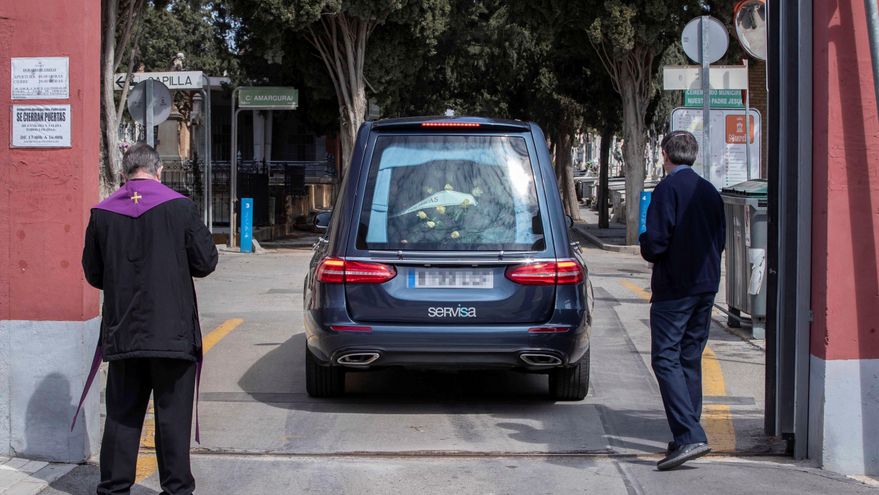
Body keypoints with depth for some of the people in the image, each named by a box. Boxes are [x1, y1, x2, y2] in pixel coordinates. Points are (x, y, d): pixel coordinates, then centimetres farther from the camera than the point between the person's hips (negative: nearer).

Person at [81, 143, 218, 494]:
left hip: (122, 331, 3)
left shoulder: (102, 214, 0)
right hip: (172, 332, -2)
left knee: (122, 414, 11)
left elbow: (93, 273, 8)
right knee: (173, 414, 6)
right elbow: (205, 261, -4)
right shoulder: (180, 208, -8)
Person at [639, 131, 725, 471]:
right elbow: (720, 240, 15)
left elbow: (655, 243, -17)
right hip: (706, 285, 8)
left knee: (666, 359, -8)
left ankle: (690, 436, -21)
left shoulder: (668, 189, -12)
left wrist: (645, 244, 4)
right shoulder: (709, 191, 11)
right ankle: (687, 435, 17)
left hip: (674, 288, -7)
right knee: (690, 360, 14)